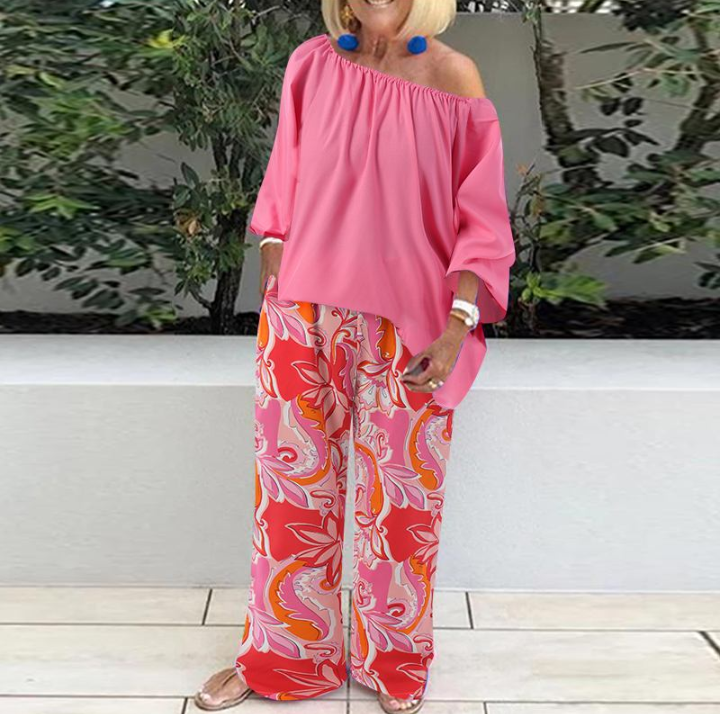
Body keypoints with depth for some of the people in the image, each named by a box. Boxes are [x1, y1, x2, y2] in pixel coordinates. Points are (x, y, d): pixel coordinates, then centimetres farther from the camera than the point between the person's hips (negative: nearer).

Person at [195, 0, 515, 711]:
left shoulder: (452, 80, -4)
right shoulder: (312, 65, 3)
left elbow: (479, 220, -4)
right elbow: (283, 188, 10)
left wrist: (458, 329, -12)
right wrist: (274, 292, 7)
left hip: (407, 329, -2)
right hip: (302, 314, 3)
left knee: (398, 498, 8)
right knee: (291, 486, 11)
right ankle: (282, 653, 32)